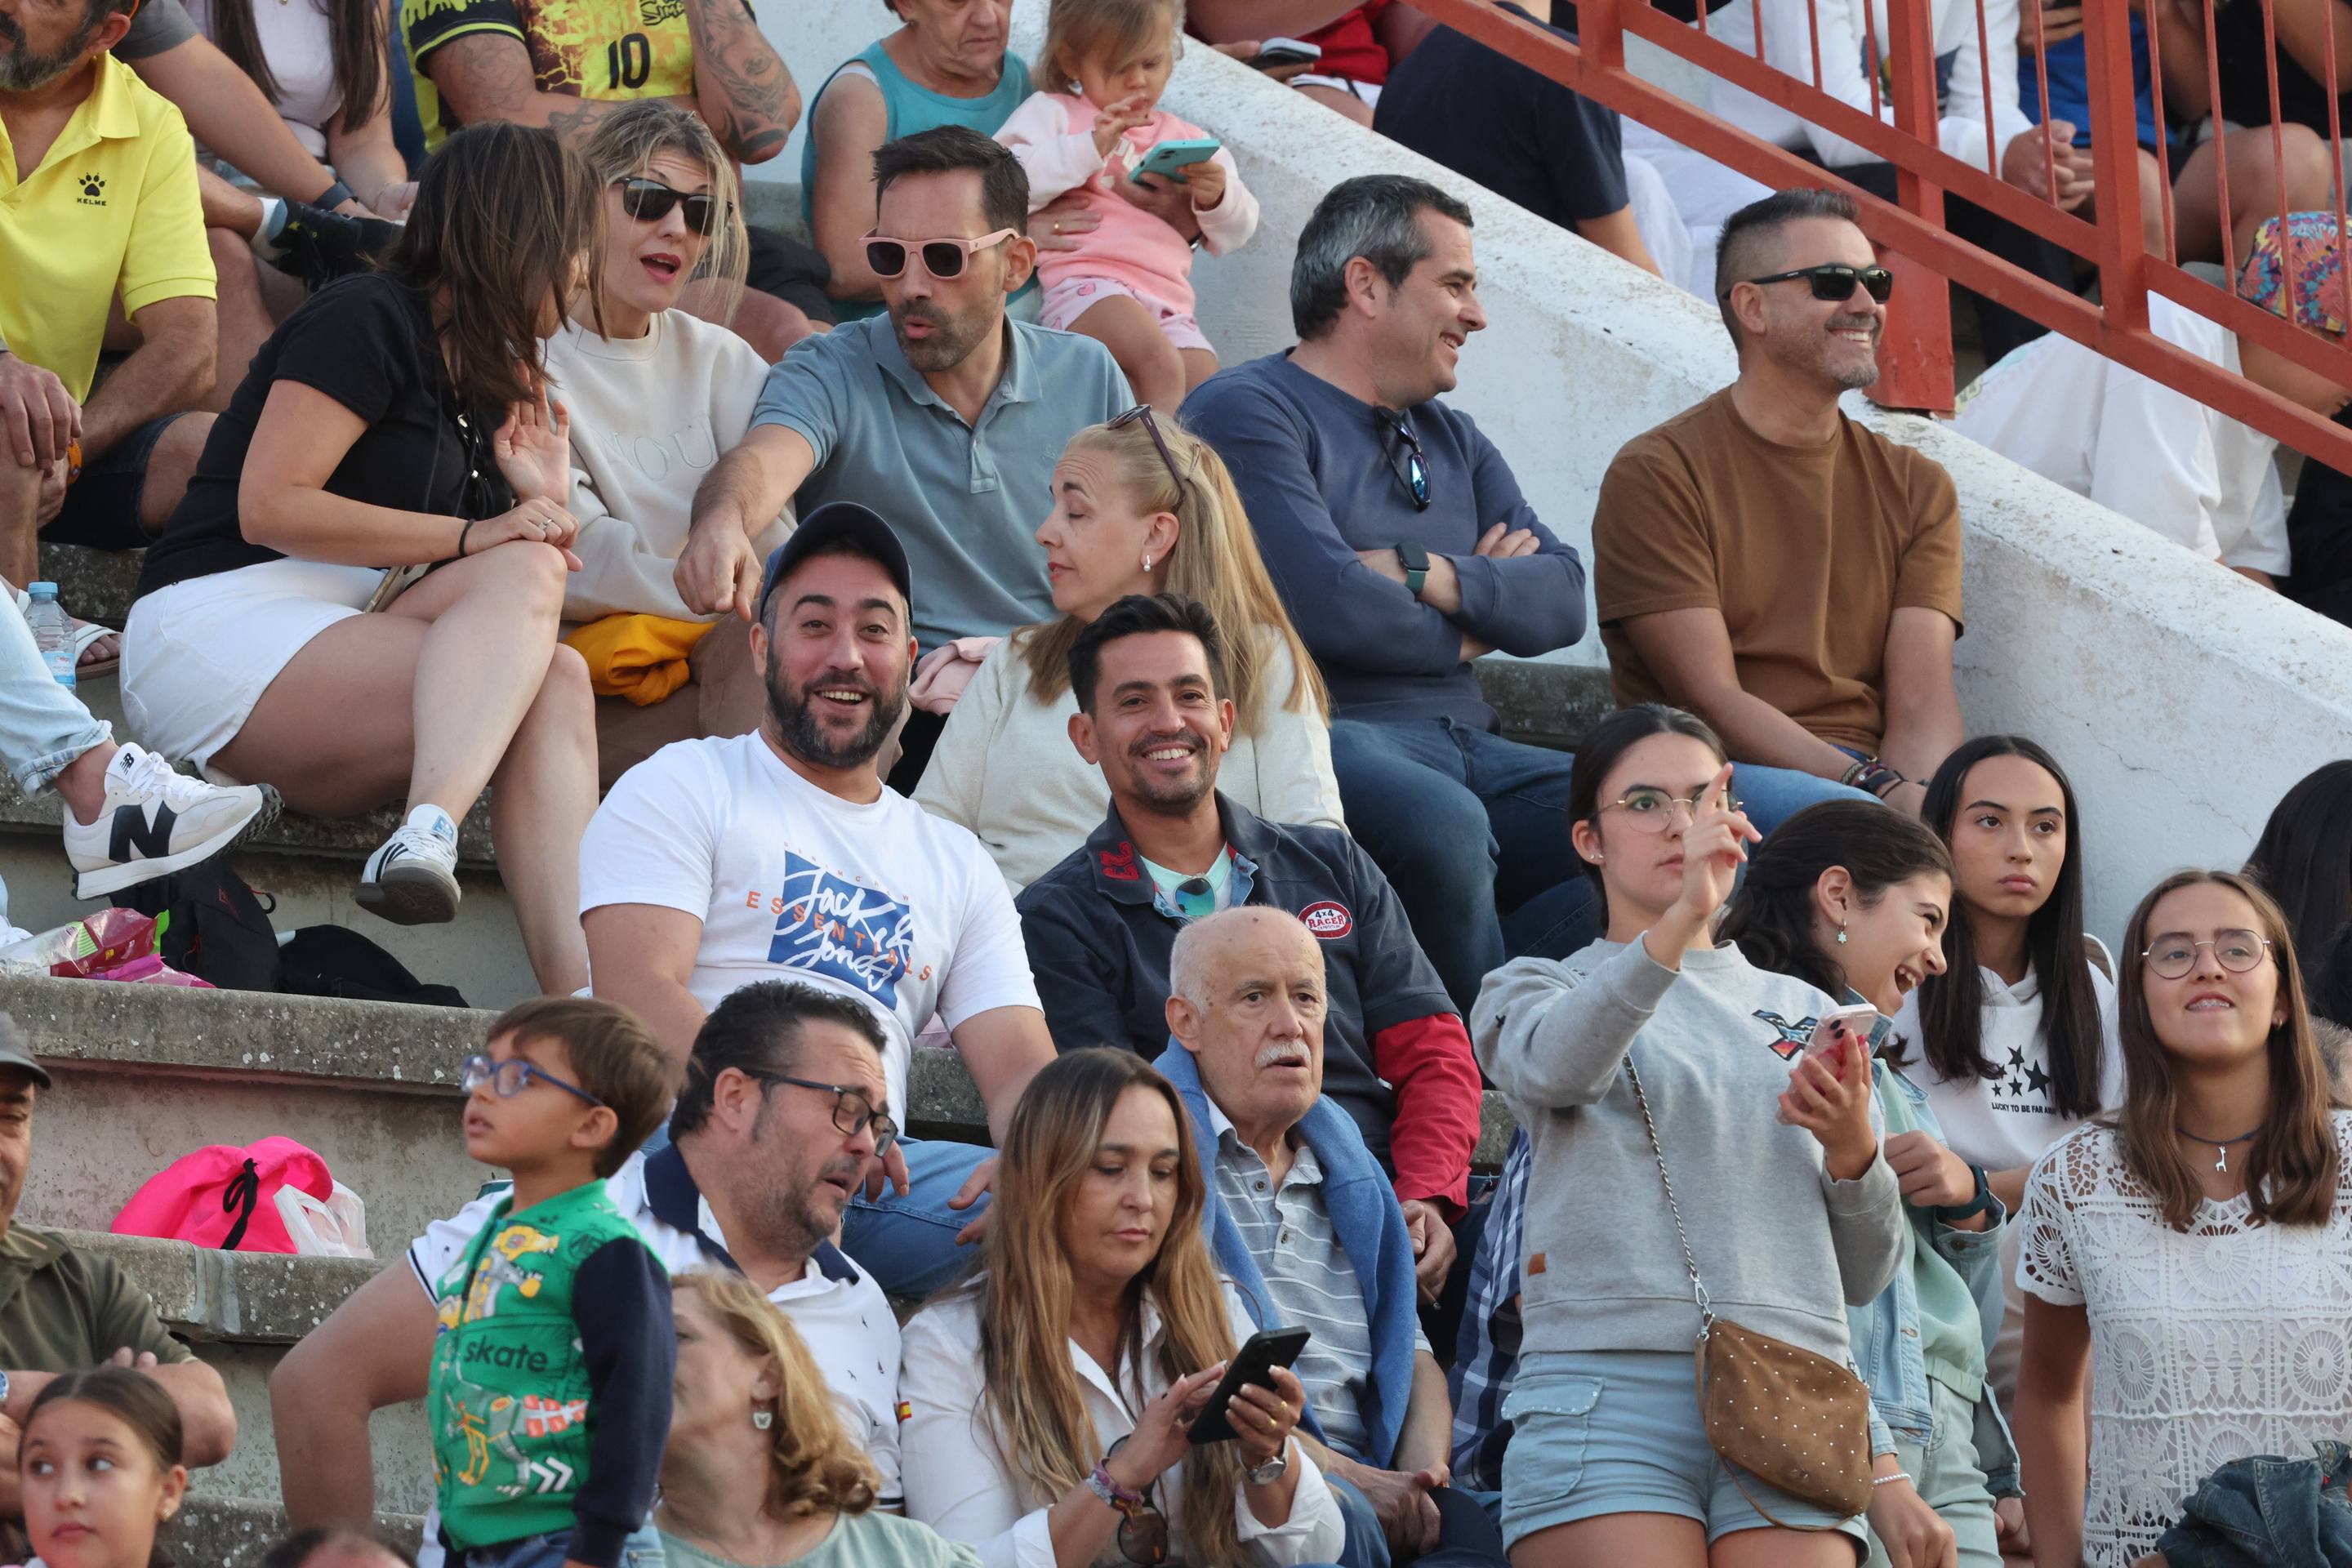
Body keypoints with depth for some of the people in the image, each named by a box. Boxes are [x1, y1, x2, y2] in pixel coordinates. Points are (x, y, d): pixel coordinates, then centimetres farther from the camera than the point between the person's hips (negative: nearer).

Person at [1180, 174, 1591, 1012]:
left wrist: (1428, 577, -7)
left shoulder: (1450, 438, 26)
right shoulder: (1248, 411, 0)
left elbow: (1561, 597, 11)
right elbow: (1332, 610, -14)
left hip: (1466, 747, 8)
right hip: (1325, 737, -7)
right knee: (1442, 820, -40)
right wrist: (1467, 627, 6)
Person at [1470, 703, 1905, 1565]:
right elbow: (1554, 1068, -13)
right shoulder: (1537, 991, 16)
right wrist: (1680, 921, -27)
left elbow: (1868, 1277, 21)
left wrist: (1852, 1148, 0)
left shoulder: (1804, 1012, 24)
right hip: (1607, 1392, -3)